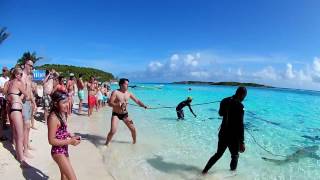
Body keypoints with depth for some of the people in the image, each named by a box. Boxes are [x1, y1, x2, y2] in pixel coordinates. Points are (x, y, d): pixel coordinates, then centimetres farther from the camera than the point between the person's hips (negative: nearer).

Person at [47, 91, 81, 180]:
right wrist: (70, 141, -23)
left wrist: (71, 136, 0)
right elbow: (52, 140, -22)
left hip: (64, 150, 9)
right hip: (58, 152, -9)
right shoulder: (53, 118, -25)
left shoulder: (62, 114, 1)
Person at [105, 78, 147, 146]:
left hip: (125, 114, 4)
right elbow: (110, 103, -16)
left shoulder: (128, 93, 0)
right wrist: (119, 105, -29)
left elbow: (137, 101, 0)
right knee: (113, 131, -15)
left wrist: (144, 105, -16)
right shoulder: (115, 92, -13)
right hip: (116, 114, -4)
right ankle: (106, 144, 11)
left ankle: (135, 142, 29)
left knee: (133, 129, 3)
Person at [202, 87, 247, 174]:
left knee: (218, 154, 22)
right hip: (233, 137, -6)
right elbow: (240, 125, -24)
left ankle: (205, 170, 26)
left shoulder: (224, 101, 0)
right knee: (235, 156, 20)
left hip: (223, 134, 6)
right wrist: (242, 142, -20)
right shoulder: (239, 105, -22)